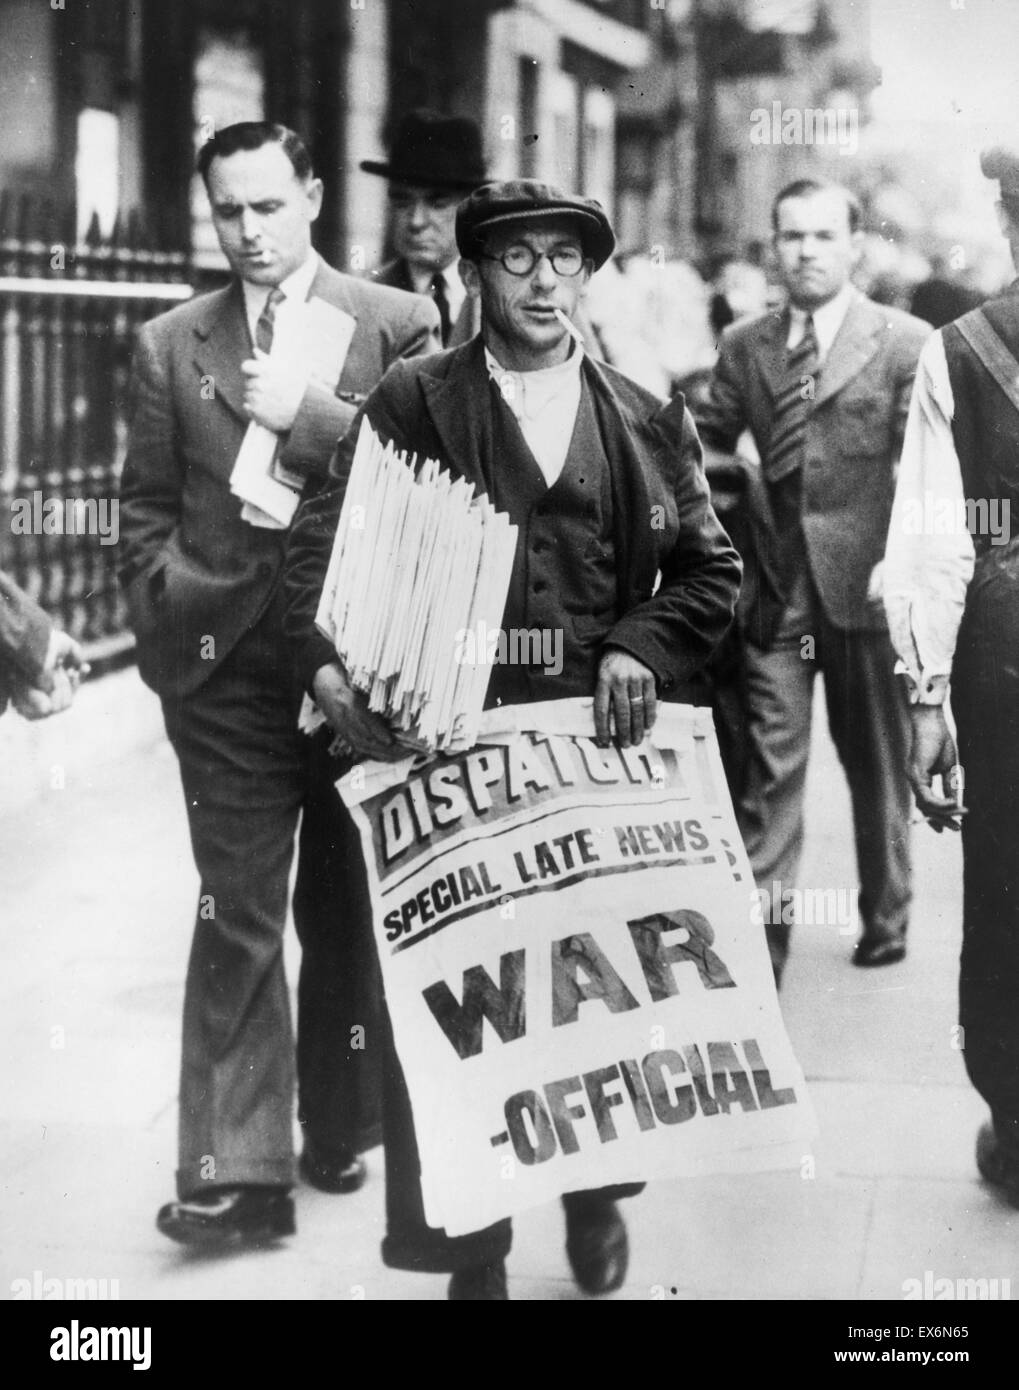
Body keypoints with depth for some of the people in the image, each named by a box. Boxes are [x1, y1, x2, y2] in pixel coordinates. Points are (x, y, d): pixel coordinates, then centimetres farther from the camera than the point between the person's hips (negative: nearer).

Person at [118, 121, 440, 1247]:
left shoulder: (397, 324, 4)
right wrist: (168, 621, 0)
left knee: (347, 913, 10)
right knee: (235, 916, -3)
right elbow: (145, 508, 11)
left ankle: (337, 1131, 24)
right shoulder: (170, 345, 10)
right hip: (228, 667, 1)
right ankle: (236, 1168, -1)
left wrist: (311, 414, -12)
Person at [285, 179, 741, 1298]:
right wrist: (331, 664, -22)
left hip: (600, 744, 2)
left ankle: (596, 1191, 36)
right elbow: (324, 545, -4)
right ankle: (467, 1247, 14)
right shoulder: (406, 404, 4)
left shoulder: (649, 423, 11)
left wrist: (641, 647, -7)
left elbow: (710, 568, 12)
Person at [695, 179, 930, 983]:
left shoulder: (905, 343, -3)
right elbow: (702, 448, 12)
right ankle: (760, 934, 0)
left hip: (867, 586, -2)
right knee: (768, 767, -3)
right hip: (775, 590, 2)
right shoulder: (745, 347, 8)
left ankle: (885, 923, 32)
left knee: (877, 764, 14)